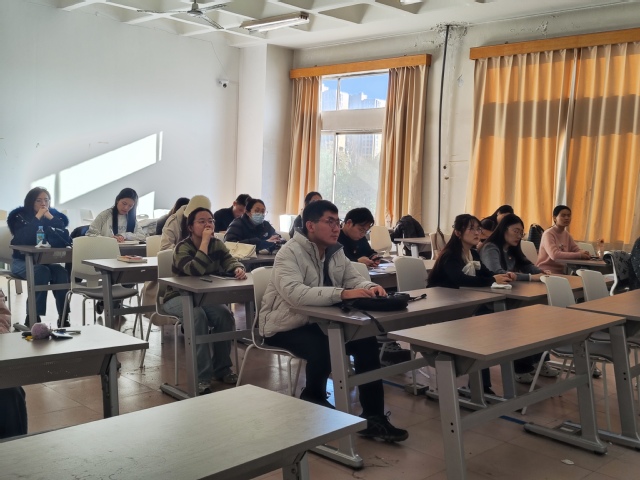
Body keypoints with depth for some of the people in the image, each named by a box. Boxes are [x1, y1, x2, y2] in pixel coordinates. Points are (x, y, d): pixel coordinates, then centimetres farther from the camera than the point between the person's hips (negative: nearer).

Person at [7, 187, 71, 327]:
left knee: (61, 272, -27)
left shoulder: (54, 215, 5)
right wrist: (37, 218, -22)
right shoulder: (20, 216, -4)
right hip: (23, 261, -3)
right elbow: (22, 239, -23)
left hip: (46, 260, 3)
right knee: (42, 272, -33)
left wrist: (51, 218, -16)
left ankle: (63, 318, -23)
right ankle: (32, 317, -26)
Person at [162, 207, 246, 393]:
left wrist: (238, 269, -37)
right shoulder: (183, 247, -17)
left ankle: (221, 369, -6)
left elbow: (230, 261, -13)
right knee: (198, 316, -34)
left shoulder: (217, 244, 1)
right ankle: (202, 376, -29)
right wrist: (204, 241, -32)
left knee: (225, 315, -23)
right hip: (178, 297, -5)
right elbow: (196, 270, -35)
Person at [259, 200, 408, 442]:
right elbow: (294, 293, -38)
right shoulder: (290, 252, -21)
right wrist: (342, 294, -46)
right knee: (323, 349, -32)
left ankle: (373, 418, -5)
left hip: (319, 321, 7)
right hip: (285, 325, -7)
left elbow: (354, 280, 6)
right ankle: (313, 398, 0)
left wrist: (370, 287, -20)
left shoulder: (336, 252, 4)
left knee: (366, 341, -12)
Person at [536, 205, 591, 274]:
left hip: (560, 272, 7)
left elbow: (577, 250, 7)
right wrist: (579, 255, -28)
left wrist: (583, 253, -17)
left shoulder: (566, 234, 10)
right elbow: (554, 255, -28)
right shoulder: (548, 234, -14)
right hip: (545, 272, -7)